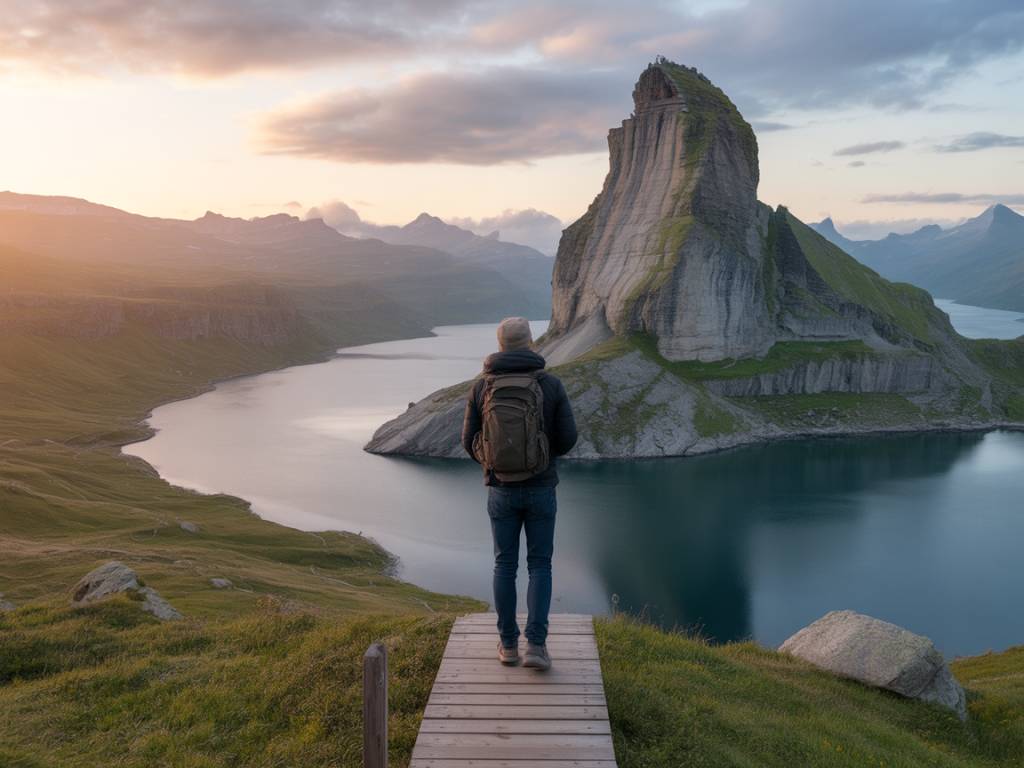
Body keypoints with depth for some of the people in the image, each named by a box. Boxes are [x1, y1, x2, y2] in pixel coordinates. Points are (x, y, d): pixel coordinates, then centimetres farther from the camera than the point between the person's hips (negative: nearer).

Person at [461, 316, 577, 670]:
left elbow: (471, 442, 0)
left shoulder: (482, 386, -5)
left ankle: (508, 643, 20)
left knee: (505, 565, 14)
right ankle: (536, 645, 3)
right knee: (539, 565, 10)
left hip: (501, 489, 1)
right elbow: (567, 439, -5)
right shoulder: (551, 384, -8)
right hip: (540, 489, -1)